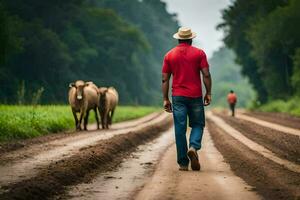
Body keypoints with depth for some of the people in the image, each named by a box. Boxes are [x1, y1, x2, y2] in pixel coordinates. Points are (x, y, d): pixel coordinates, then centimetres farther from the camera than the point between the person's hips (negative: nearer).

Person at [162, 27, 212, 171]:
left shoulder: (169, 55, 7)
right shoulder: (199, 53, 2)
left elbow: (165, 79, 4)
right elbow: (206, 75, -5)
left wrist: (165, 99, 8)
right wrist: (208, 93, 3)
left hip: (178, 97, 1)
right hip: (195, 96, -1)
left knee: (180, 130, 3)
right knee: (197, 125, 13)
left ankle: (183, 163, 2)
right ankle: (193, 147, -15)